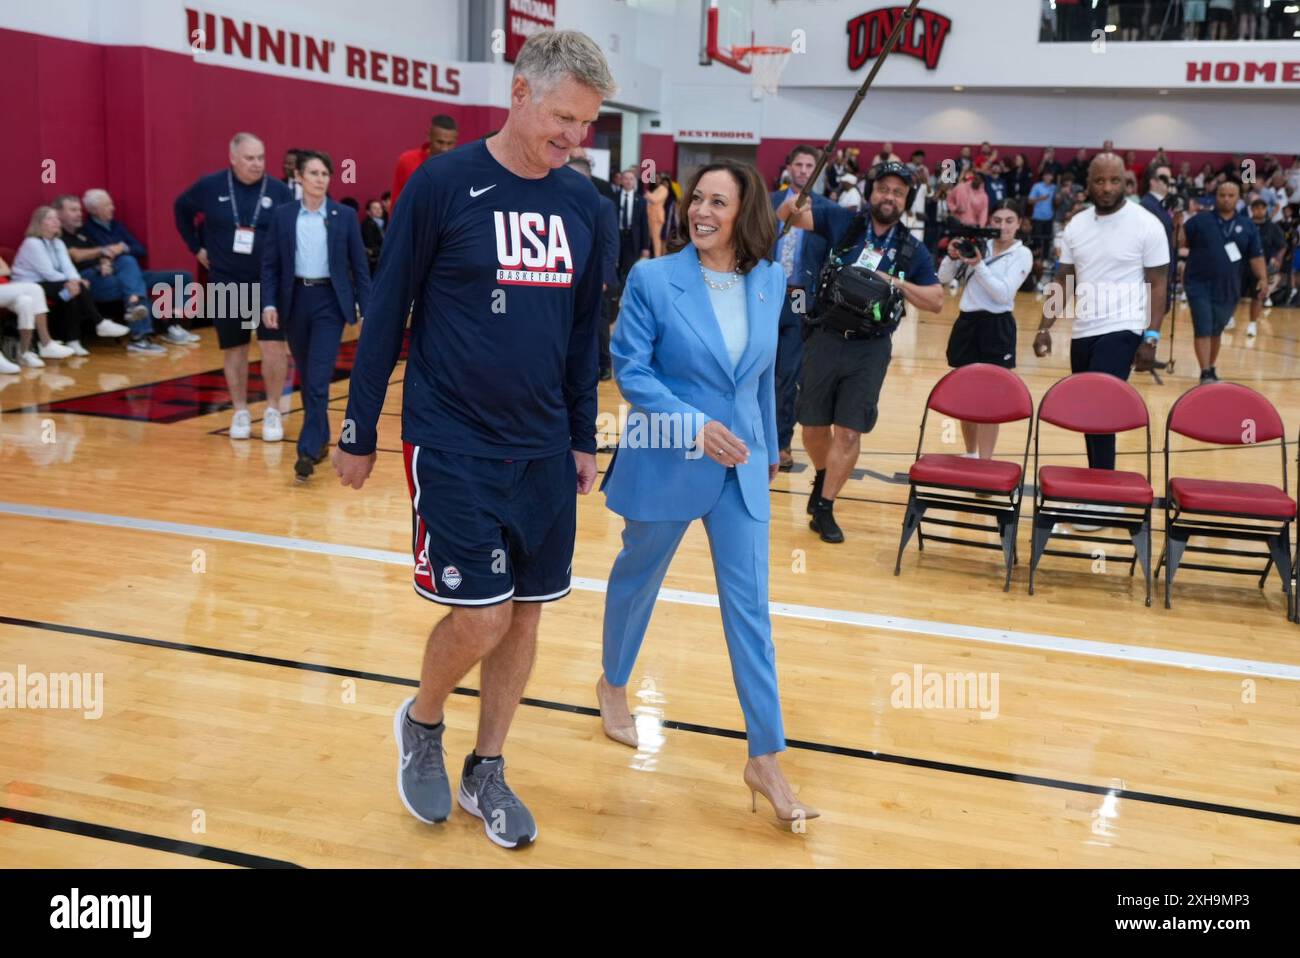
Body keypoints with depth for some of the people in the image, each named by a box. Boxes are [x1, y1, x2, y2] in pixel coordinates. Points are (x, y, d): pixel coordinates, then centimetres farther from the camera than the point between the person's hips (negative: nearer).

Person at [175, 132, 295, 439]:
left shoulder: (279, 191, -5)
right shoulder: (210, 186, -2)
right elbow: (182, 209, 16)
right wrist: (197, 247, 11)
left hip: (269, 282, -1)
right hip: (226, 283, 1)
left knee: (273, 345, -7)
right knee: (233, 348, 9)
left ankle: (273, 411, 8)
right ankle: (240, 412, 21)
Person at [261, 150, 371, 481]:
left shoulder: (345, 215, 0)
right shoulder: (282, 214, 4)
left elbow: (359, 264, 2)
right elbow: (270, 263, 5)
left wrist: (367, 309, -3)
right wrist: (269, 303, -7)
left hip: (330, 301, -3)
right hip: (295, 300, 3)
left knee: (319, 378, -11)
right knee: (306, 376, 12)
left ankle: (308, 451, -12)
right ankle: (321, 439, 28)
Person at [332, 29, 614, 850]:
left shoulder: (583, 204, 5)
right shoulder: (442, 184, -9)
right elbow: (387, 313, -5)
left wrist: (583, 437, 14)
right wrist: (359, 433, -2)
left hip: (543, 449, 5)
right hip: (453, 444, -5)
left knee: (525, 611, 9)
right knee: (479, 614, -7)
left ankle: (486, 772, 28)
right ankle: (422, 723, 25)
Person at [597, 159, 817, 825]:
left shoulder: (769, 282, 0)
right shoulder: (653, 278, -12)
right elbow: (630, 370, -12)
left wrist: (769, 450, 18)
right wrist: (694, 425, -24)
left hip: (740, 467, 3)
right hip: (665, 462, -2)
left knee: (750, 606, 1)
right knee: (638, 578, 18)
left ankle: (765, 758, 7)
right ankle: (613, 684, 46)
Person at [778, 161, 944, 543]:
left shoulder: (912, 250, 2)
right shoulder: (842, 222, 0)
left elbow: (936, 300, 2)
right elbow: (789, 216, 0)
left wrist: (897, 283, -13)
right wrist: (789, 205, -23)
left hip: (870, 350, 0)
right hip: (825, 341, 0)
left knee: (849, 432, -3)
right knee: (813, 427, 9)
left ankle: (824, 508, 10)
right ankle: (822, 478, 40)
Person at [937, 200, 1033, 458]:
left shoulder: (1022, 255, -4)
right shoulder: (977, 244, 5)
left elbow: (1004, 294, -15)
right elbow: (944, 278, 4)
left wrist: (979, 266, -23)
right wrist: (953, 256, -15)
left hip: (997, 328, -4)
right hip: (966, 323, 4)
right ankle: (970, 455, 27)